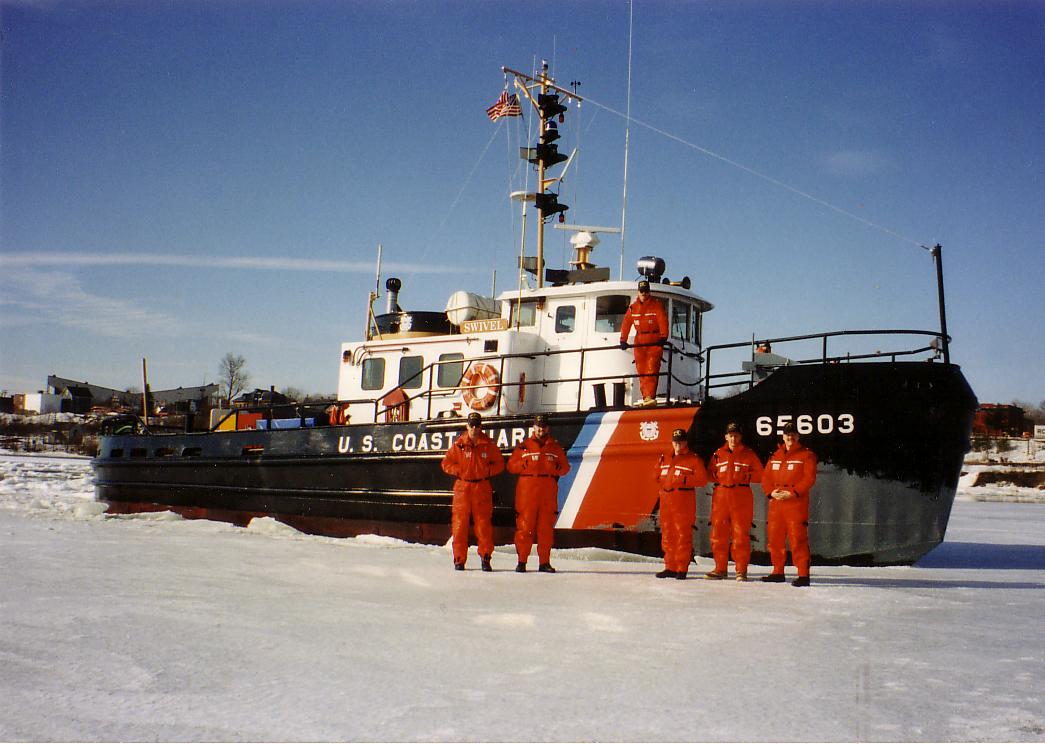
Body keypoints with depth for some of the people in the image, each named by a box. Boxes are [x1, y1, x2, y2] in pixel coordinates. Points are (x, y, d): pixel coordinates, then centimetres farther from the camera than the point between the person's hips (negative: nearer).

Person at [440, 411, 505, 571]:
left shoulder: (488, 444, 5)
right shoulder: (458, 444, 4)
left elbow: (499, 463, 11)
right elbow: (446, 463, 7)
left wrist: (488, 471, -4)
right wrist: (459, 471, -7)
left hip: (482, 488, 0)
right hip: (462, 487, 0)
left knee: (484, 523, 0)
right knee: (460, 523, 0)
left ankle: (486, 557, 8)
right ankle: (459, 559, 6)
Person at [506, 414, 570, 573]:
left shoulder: (555, 447, 15)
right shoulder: (524, 446, 9)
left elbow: (565, 468, 15)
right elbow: (511, 466, 6)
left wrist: (557, 468, -6)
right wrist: (524, 464, -11)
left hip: (548, 490, 2)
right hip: (527, 490, -2)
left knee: (546, 527, 3)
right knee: (525, 526, -5)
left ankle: (544, 562, 8)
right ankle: (522, 561, 0)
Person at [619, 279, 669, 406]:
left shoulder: (657, 305, 0)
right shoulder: (633, 307, 11)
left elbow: (663, 321, -10)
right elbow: (626, 324, 10)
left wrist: (663, 337, -22)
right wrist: (623, 340, 0)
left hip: (655, 342, -4)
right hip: (639, 342, 4)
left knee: (652, 370, -13)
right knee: (641, 371, 1)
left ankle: (650, 397, -20)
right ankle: (645, 398, 3)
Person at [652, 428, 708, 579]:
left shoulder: (693, 460, -2)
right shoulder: (665, 459, 17)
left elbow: (702, 479, -10)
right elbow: (656, 475, 24)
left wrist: (685, 480, -18)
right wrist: (664, 483, 8)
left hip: (684, 502, -6)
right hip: (666, 501, 6)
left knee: (682, 535, -6)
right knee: (667, 535, 9)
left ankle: (682, 569, -2)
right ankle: (670, 567, 16)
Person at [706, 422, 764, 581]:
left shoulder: (748, 454, 6)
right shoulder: (718, 454, 14)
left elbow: (759, 474, 6)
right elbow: (710, 472, 20)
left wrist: (745, 476, -8)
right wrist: (718, 477, 1)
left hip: (742, 496, -3)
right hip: (721, 495, 3)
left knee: (741, 534, -5)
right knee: (718, 533, 2)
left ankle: (741, 570, 0)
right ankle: (720, 569, 11)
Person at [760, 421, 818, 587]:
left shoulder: (806, 455, 0)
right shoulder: (776, 456, 17)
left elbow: (809, 478, -9)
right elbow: (766, 476, 14)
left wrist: (792, 492, -17)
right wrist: (771, 491, -5)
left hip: (796, 502, -6)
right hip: (776, 502, 6)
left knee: (798, 538, -11)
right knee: (774, 537, 9)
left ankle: (803, 575, -9)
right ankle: (778, 572, 21)